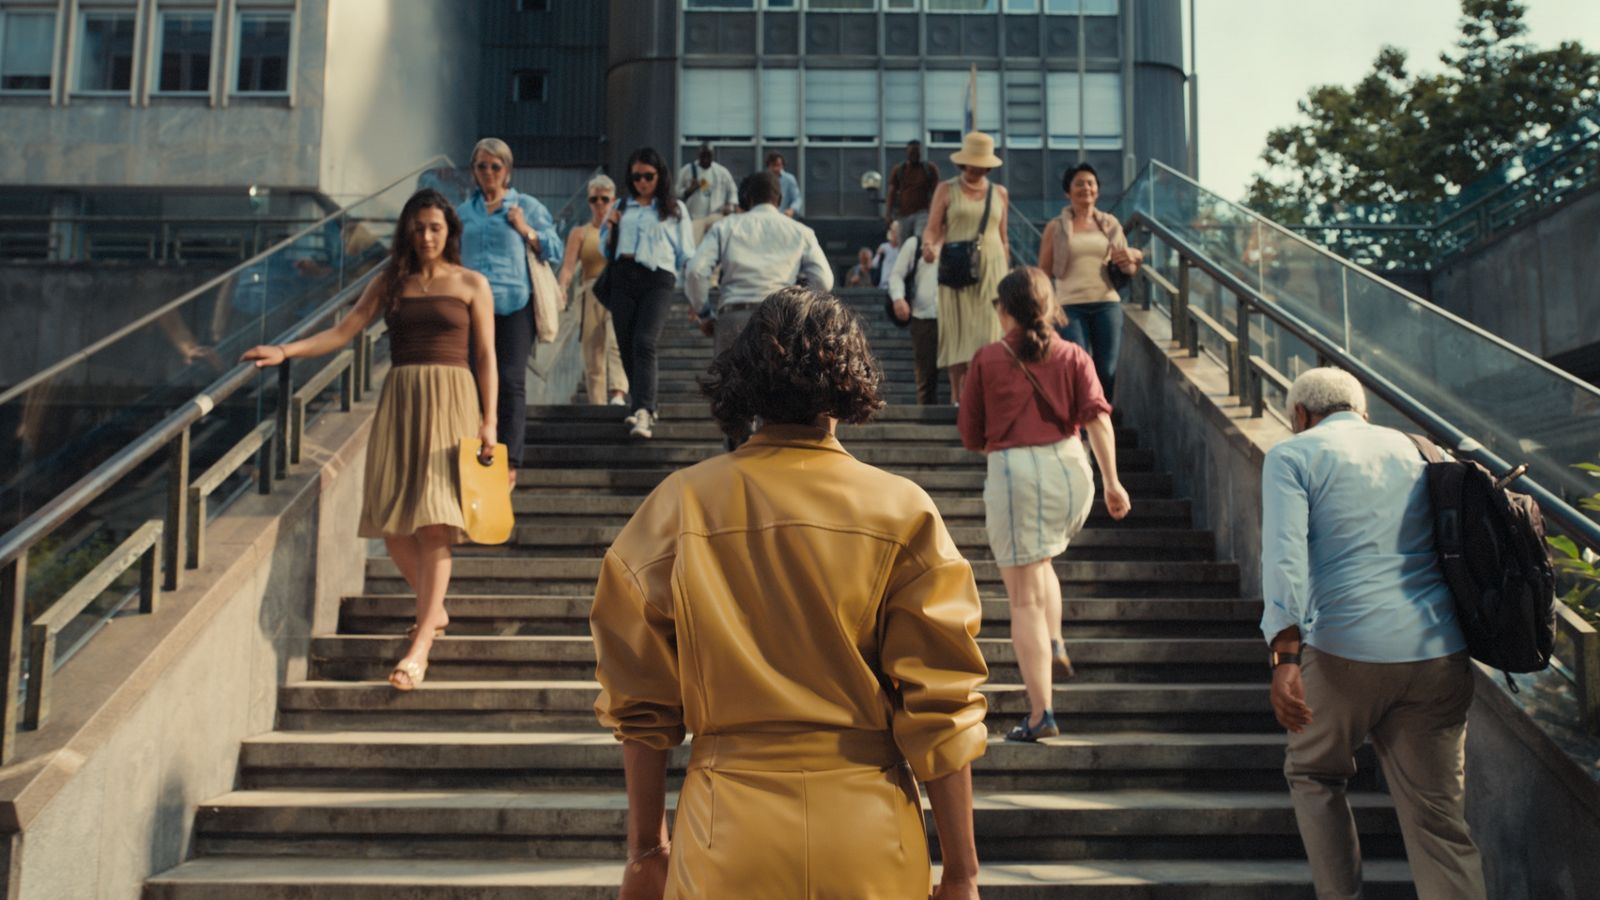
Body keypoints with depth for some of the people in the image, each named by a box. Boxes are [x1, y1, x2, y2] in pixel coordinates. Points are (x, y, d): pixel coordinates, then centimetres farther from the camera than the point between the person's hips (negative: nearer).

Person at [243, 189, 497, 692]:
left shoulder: (471, 284, 6)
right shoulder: (390, 283, 14)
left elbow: (486, 355, 3)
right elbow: (343, 332, 8)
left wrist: (489, 421, -6)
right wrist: (286, 351, -4)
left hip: (450, 400, -4)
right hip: (399, 400, 4)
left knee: (433, 518, -12)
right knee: (390, 519, -2)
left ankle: (420, 646, -15)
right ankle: (434, 609, 22)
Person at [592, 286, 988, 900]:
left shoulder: (680, 505, -4)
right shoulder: (902, 511, -7)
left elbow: (639, 704, 0)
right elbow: (940, 709, -7)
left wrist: (645, 849, 11)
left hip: (725, 836, 0)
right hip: (867, 842, 0)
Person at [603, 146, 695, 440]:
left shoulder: (674, 208, 12)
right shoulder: (622, 208, 20)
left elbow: (686, 254, 11)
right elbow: (606, 250, 24)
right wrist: (610, 228, 4)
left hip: (658, 278, -4)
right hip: (622, 277, 4)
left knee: (644, 344, -21)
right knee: (626, 347, 2)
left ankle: (643, 413, -31)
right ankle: (644, 406, 14)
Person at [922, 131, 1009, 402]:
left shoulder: (999, 193, 13)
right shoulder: (946, 189, 6)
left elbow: (1002, 237, 18)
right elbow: (932, 228, -1)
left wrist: (1005, 272, 15)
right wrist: (929, 245, -23)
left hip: (990, 270, 2)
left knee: (988, 335, -7)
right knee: (958, 334, -5)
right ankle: (958, 399, -2)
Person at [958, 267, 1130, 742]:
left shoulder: (988, 359, 4)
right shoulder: (1073, 356, 9)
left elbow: (970, 435, 7)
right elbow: (1097, 417, -3)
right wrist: (1112, 482, -4)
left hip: (1013, 472, -3)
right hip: (1069, 470, 4)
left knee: (1025, 599, 1)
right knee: (1040, 560, 33)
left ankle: (1041, 713, 1)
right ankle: (1055, 647, 21)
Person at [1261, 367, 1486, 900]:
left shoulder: (1292, 455, 3)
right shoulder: (1408, 447, 20)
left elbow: (1285, 554, -13)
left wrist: (1285, 655, -20)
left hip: (1347, 652, -4)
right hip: (1441, 654, 5)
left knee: (1313, 775, 21)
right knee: (1440, 819, 8)